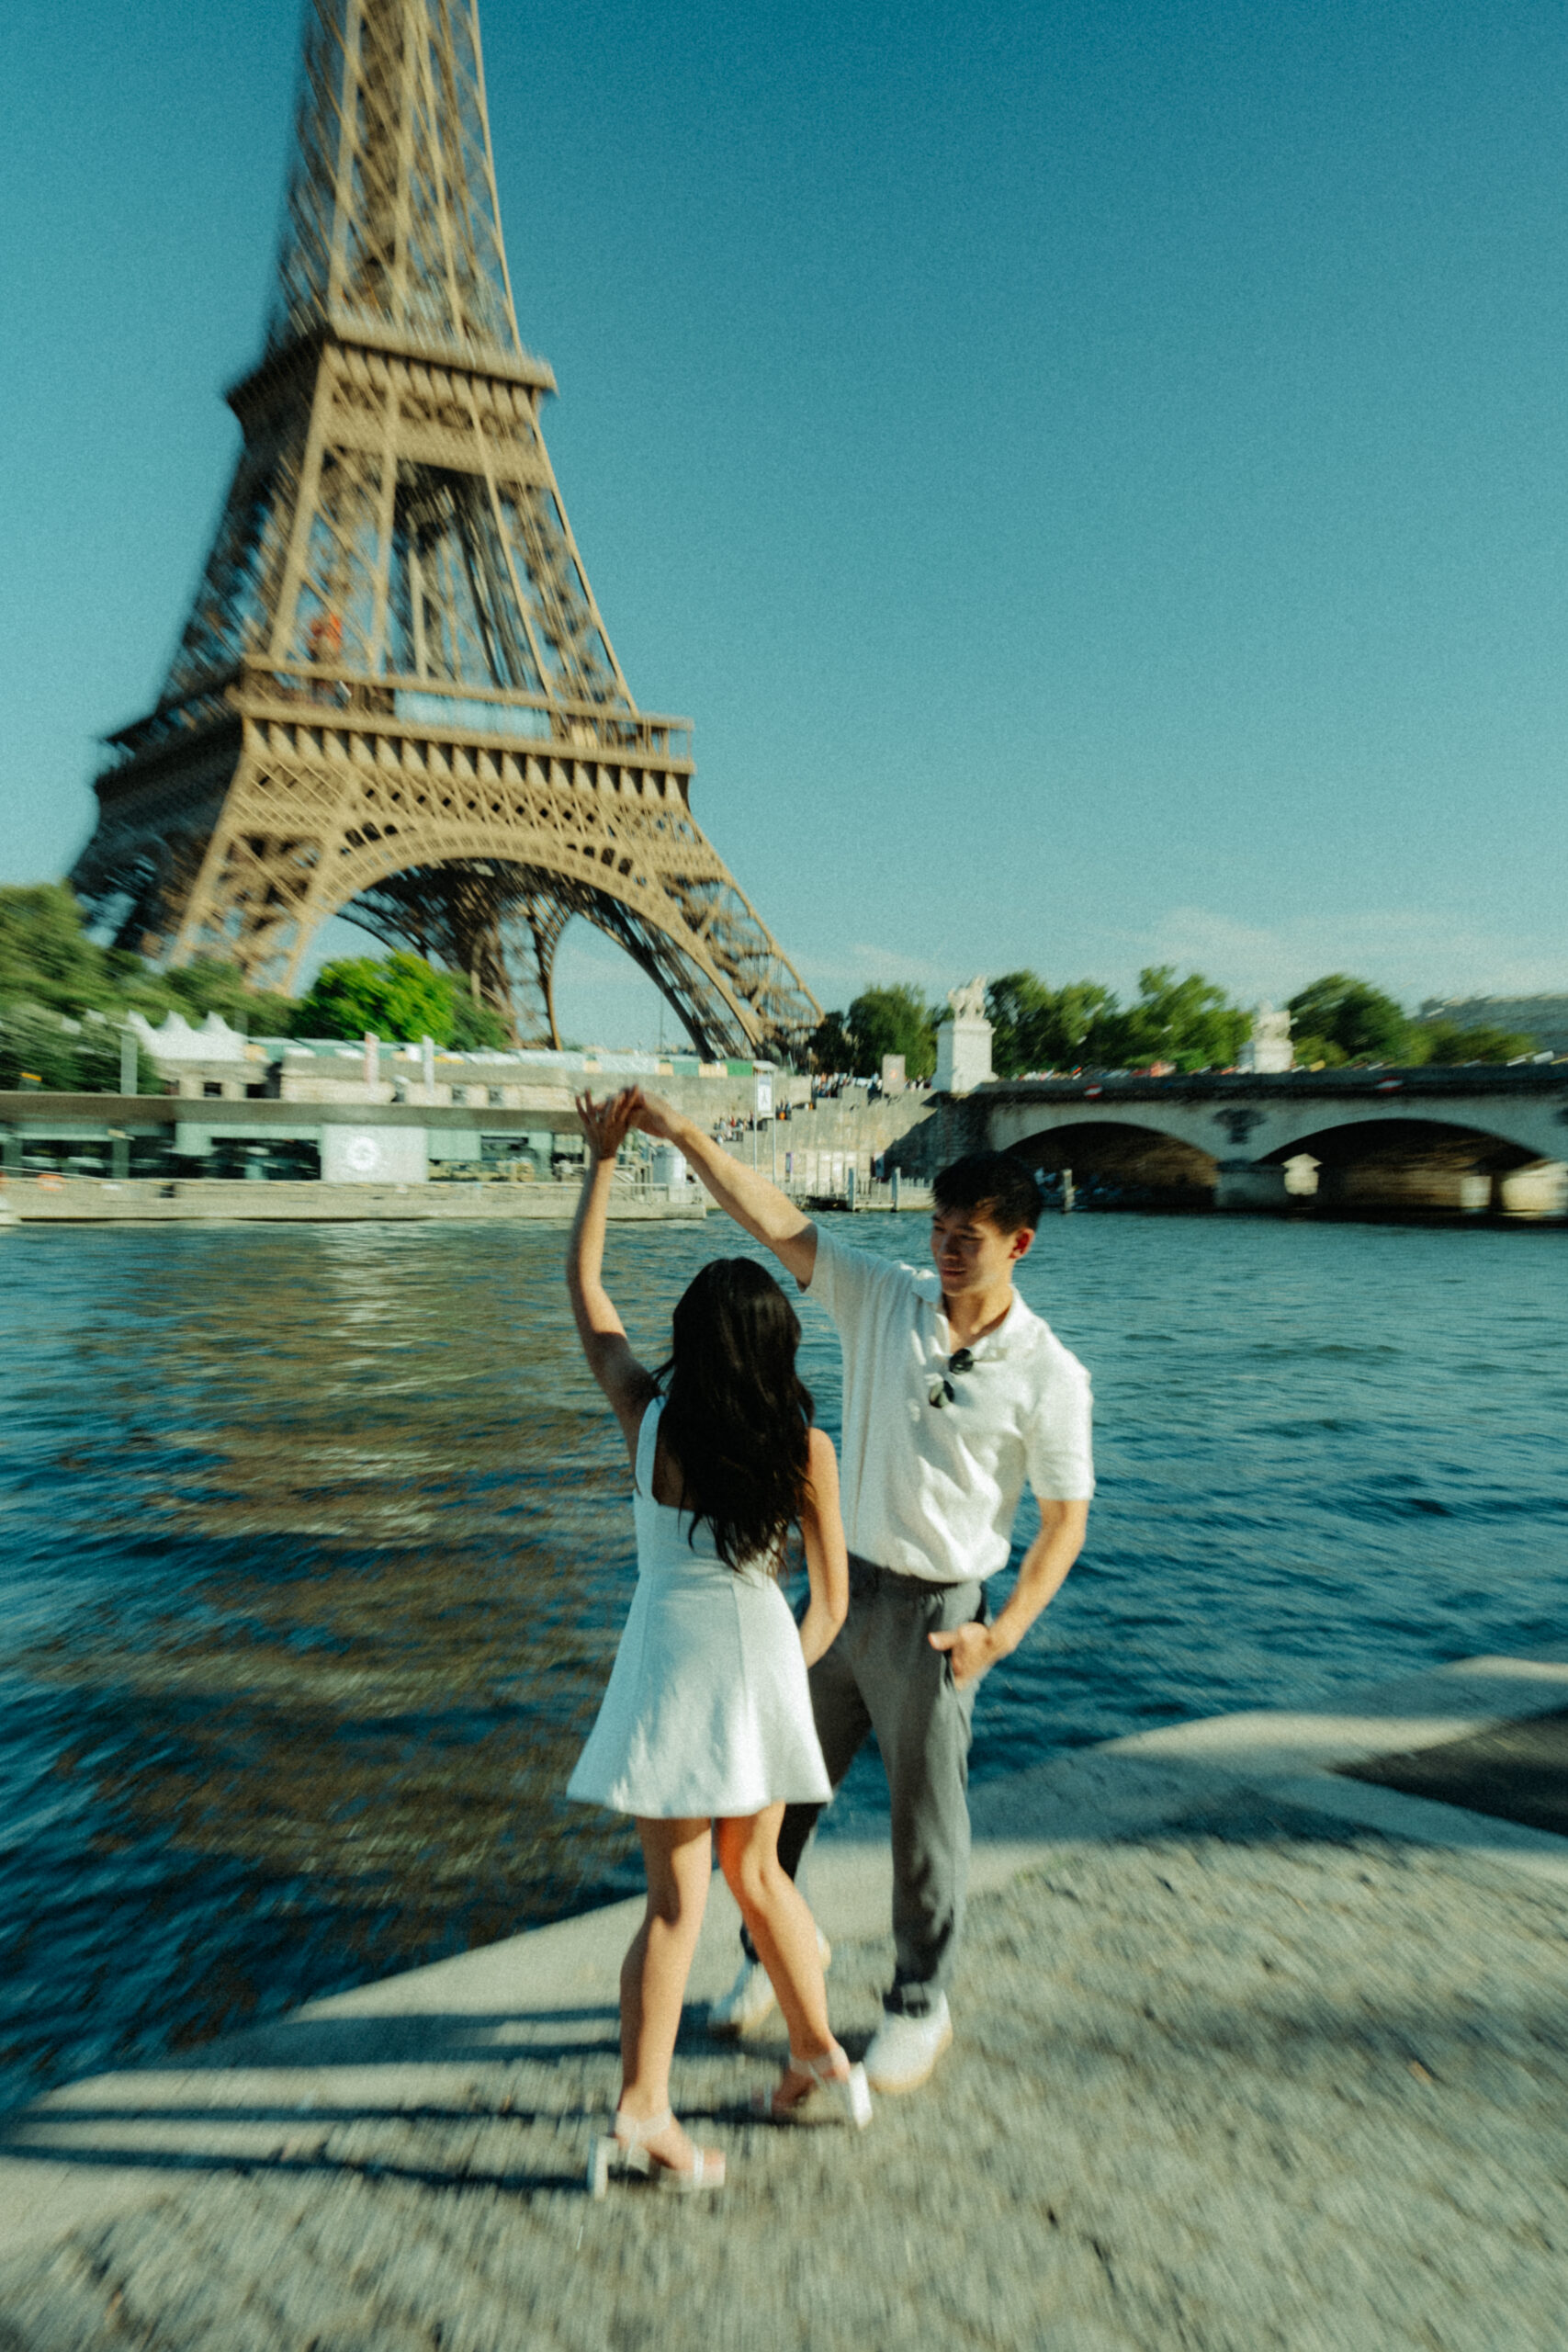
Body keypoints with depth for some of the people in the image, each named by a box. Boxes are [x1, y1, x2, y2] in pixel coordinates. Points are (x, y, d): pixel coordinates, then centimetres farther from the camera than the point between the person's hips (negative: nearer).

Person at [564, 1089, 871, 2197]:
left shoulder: (650, 1416, -10)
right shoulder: (806, 1448, -9)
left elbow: (585, 1284, 1)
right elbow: (831, 1597, -1)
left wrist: (602, 1158, 7)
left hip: (671, 1657, -1)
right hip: (763, 1656, 2)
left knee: (677, 1899, 8)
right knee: (755, 1872, 22)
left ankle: (642, 2114, 8)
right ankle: (819, 2057, 36)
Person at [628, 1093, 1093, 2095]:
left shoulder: (1048, 1374, -13)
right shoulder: (884, 1299, -5)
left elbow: (1067, 1517, -8)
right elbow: (780, 1224, -10)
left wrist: (1008, 1629, -16)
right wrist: (687, 1135, -20)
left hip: (936, 1610, -4)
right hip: (839, 1583, 4)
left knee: (928, 1815, 11)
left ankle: (922, 2005, 35)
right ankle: (773, 1959, 42)